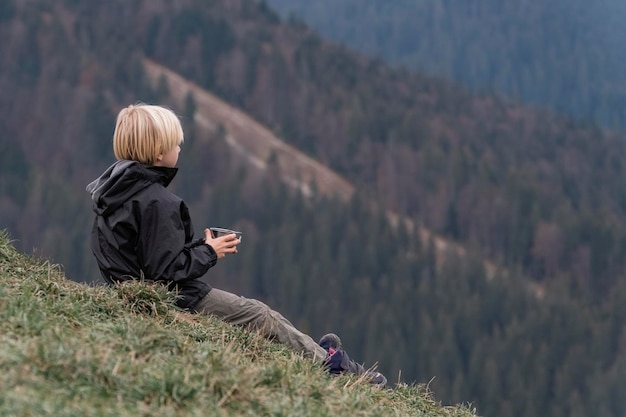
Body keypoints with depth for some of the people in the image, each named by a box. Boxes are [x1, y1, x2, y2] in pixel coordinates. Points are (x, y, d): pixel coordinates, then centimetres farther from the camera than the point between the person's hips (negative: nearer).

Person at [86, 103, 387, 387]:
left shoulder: (114, 187, 6)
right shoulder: (157, 203, -26)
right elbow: (167, 270, -26)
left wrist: (199, 245, 8)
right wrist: (208, 253, -10)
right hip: (175, 300, -10)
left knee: (254, 311, 18)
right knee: (260, 316, 2)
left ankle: (316, 353, 25)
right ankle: (328, 362, 15)